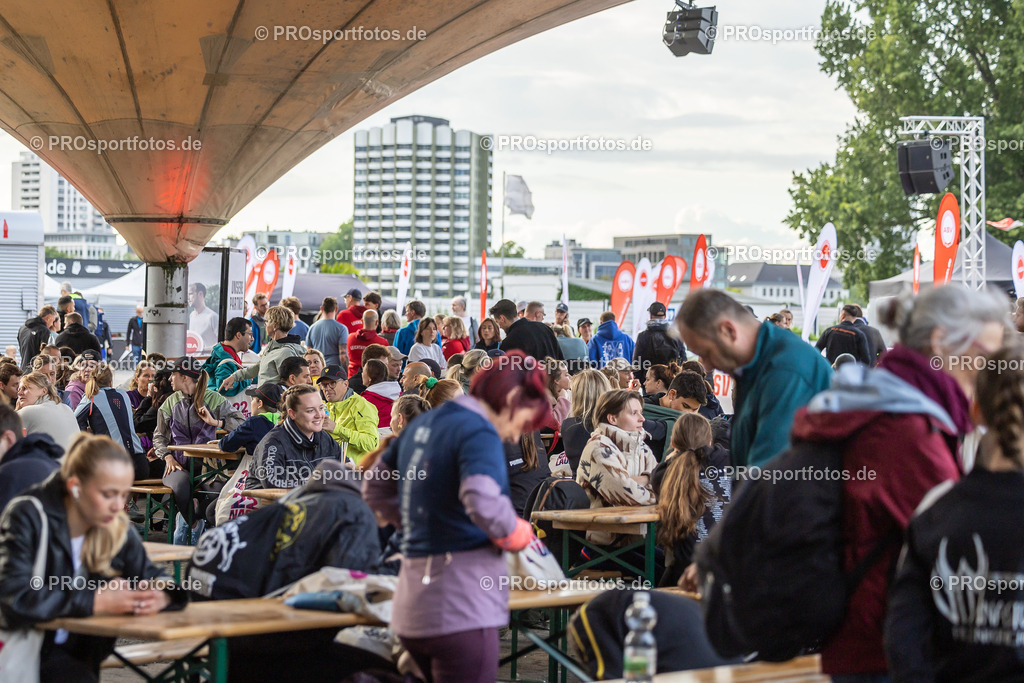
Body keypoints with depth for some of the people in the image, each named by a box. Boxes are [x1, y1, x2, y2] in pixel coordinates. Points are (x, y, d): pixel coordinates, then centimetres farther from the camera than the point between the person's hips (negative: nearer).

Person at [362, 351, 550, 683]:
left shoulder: (424, 423, 14)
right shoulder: (479, 433, -13)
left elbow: (375, 488, 24)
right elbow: (483, 503, -29)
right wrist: (519, 534, -10)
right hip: (461, 612, -9)